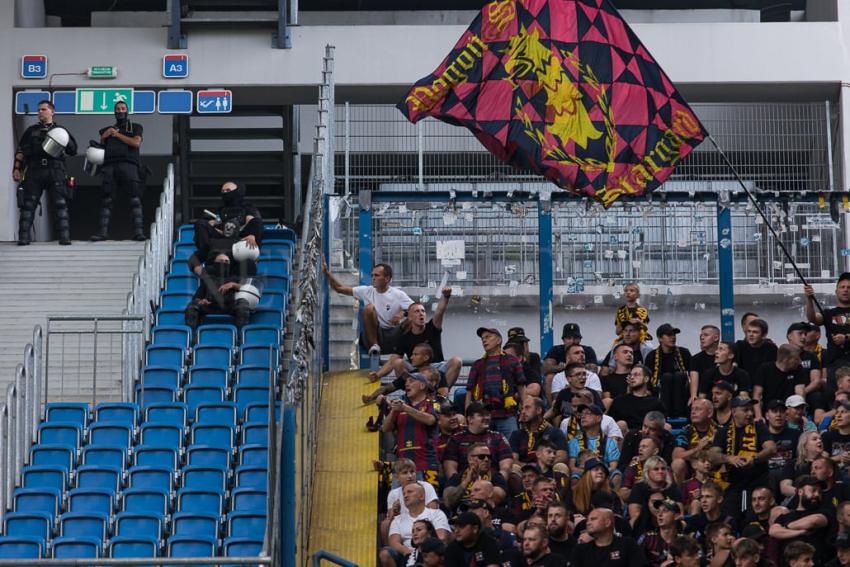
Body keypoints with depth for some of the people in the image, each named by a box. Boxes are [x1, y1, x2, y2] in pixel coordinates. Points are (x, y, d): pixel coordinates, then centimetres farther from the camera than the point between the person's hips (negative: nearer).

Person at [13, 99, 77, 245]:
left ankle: (64, 237, -14)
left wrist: (65, 139, -4)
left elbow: (73, 151, 15)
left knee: (61, 204, -10)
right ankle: (23, 238, -8)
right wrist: (17, 168, 4)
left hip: (55, 170, -1)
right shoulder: (31, 131, 21)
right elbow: (20, 151, 17)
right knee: (28, 204, -6)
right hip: (34, 170, 1)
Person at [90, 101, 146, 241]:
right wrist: (103, 137, 6)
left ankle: (138, 231, -20)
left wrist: (118, 135, 2)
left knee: (135, 198, -14)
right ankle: (103, 231, -8)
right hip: (110, 165, 3)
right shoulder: (108, 129, 28)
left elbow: (136, 143, 1)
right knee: (106, 199, -6)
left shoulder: (135, 127, 19)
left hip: (128, 164, -3)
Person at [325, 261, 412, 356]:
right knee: (369, 308, -26)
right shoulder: (366, 291, 6)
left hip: (393, 336, -1)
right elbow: (339, 288, 7)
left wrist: (403, 313, -31)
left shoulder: (399, 295, 0)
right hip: (373, 335, 1)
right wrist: (327, 273, -5)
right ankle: (374, 346, -22)